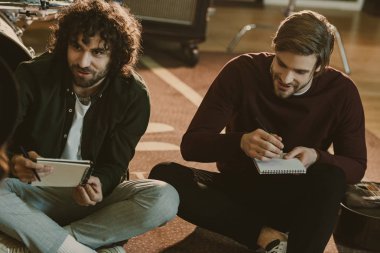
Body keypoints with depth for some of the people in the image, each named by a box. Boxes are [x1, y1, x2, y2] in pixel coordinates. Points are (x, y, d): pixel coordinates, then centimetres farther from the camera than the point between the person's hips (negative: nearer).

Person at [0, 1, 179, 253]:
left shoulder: (133, 94, -8)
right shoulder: (32, 76, -9)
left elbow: (115, 164, -5)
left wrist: (99, 185, -31)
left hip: (94, 195, 1)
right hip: (37, 192, -1)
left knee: (165, 199, -27)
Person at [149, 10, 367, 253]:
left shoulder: (341, 92, -13)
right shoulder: (242, 71, -15)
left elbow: (356, 167, -5)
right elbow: (191, 144, -17)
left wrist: (317, 157, -28)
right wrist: (241, 142, -38)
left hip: (296, 200, -1)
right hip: (238, 189, 1)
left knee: (331, 178, -34)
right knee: (163, 176, -26)